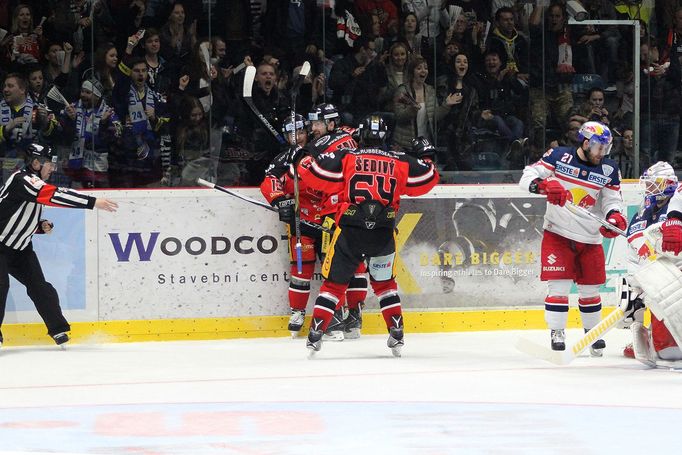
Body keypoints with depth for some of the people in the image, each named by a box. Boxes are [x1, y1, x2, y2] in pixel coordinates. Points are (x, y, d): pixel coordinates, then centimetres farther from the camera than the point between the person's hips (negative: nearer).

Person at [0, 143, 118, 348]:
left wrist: (42, 226, -2)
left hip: (20, 247, 9)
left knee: (38, 285, 2)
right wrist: (94, 202, -37)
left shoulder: (35, 183, 9)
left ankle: (58, 330, 6)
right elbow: (55, 195, -34)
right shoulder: (22, 180, -22)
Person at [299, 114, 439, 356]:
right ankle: (397, 334, 14)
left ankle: (315, 335, 1)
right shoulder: (399, 162, 7)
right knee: (384, 283, 22)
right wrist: (428, 160, 36)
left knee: (334, 282, 9)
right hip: (383, 233, 2)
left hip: (350, 230, -2)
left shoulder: (345, 158, 2)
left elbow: (314, 173, -1)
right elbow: (427, 180, 16)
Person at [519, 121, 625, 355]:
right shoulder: (559, 156, -8)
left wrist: (615, 217, -18)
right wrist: (543, 185, -30)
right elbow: (527, 177, -9)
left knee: (590, 289, 11)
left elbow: (612, 200, 4)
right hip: (557, 233, -3)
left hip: (590, 238, 3)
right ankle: (557, 335, -2)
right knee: (559, 286, -9)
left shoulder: (609, 170, 1)